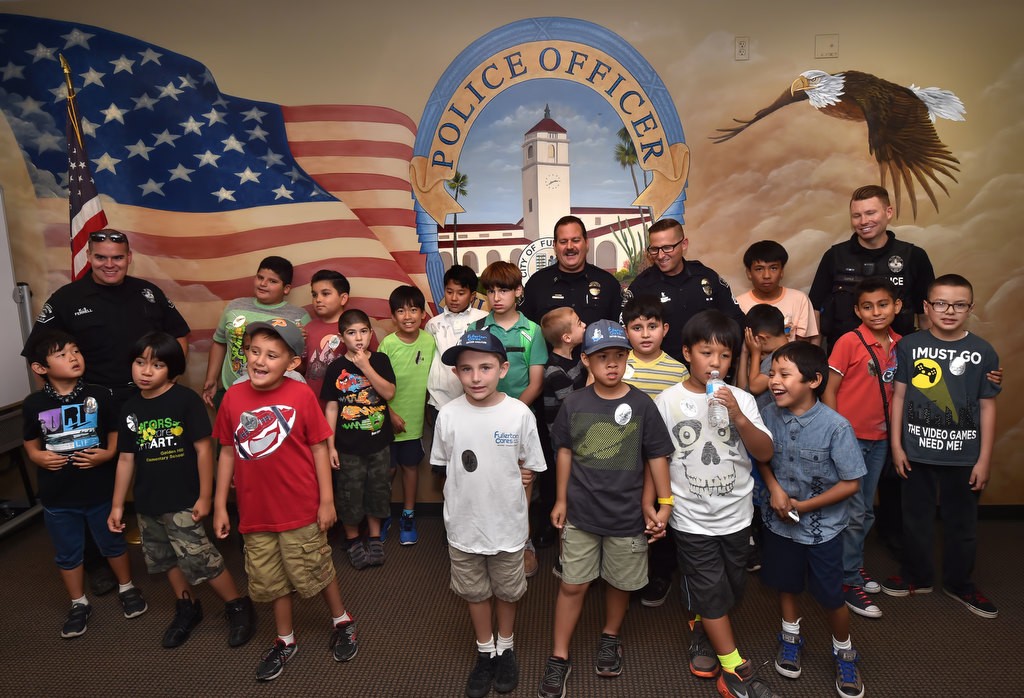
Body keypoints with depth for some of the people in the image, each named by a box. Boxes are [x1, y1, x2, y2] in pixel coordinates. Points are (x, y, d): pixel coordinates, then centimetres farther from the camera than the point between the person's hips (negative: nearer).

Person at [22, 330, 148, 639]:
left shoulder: (99, 395, -10)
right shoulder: (34, 404, -6)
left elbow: (115, 434, -2)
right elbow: (31, 444, 6)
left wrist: (107, 454, -19)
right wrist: (39, 457, -14)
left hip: (100, 492, -1)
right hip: (57, 497, 1)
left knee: (113, 543, 17)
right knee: (68, 554, 17)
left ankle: (127, 588, 40)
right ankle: (79, 604, 37)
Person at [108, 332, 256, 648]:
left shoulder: (186, 400, -14)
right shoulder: (130, 408, 4)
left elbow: (203, 449, -13)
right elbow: (126, 459, 10)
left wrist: (205, 496, -13)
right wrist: (117, 505, 11)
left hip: (183, 502, -6)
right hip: (147, 504, 7)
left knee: (201, 559, -5)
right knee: (166, 560, 19)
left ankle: (239, 607, 14)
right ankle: (187, 607, 40)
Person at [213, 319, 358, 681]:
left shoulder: (301, 395, -15)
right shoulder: (233, 397, -5)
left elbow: (319, 448, -9)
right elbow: (228, 452, 4)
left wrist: (327, 500, -8)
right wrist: (220, 505, 6)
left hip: (301, 510, -3)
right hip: (255, 513, 4)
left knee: (316, 572, 14)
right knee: (271, 581, 19)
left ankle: (342, 622, 40)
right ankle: (285, 641, 41)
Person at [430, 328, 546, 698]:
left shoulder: (520, 414, -16)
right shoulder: (448, 414, -12)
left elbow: (529, 469, -4)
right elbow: (443, 467, -1)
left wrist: (501, 481, -10)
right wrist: (496, 476, -7)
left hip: (507, 522, -1)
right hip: (463, 523, 1)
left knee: (507, 591, 21)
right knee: (475, 592, 20)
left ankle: (506, 648, 47)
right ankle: (485, 652, 44)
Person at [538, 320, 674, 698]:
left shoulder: (641, 405, -11)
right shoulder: (574, 403, -6)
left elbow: (656, 457, -2)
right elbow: (565, 451, 4)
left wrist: (664, 502, -4)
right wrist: (561, 499, 7)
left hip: (627, 516, 0)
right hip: (581, 513, 1)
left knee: (619, 583, 18)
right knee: (571, 585, 9)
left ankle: (610, 637, 45)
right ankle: (559, 657, 25)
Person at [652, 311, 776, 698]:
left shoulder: (741, 399, -5)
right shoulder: (668, 401, -10)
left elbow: (765, 453, -9)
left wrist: (739, 417, -25)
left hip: (736, 514, 3)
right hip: (691, 517, -3)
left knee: (731, 589, 19)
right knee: (711, 593, 5)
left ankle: (701, 630, 46)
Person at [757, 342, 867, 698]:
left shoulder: (836, 426, -23)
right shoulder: (769, 415, -13)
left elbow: (851, 483, -16)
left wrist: (804, 506, -17)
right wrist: (775, 488, -13)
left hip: (822, 527, -3)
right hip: (779, 522, 3)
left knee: (830, 596, 11)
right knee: (786, 584, 22)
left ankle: (844, 652, 39)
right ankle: (791, 637, 47)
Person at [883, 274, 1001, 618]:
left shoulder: (983, 351, -4)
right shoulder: (909, 346, -6)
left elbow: (987, 407, 0)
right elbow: (899, 396, -1)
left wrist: (984, 459, -1)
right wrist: (896, 445, -3)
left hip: (964, 455, 1)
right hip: (917, 452, 0)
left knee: (961, 523, 15)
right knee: (916, 519, 14)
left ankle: (959, 582, 35)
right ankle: (918, 577, 33)